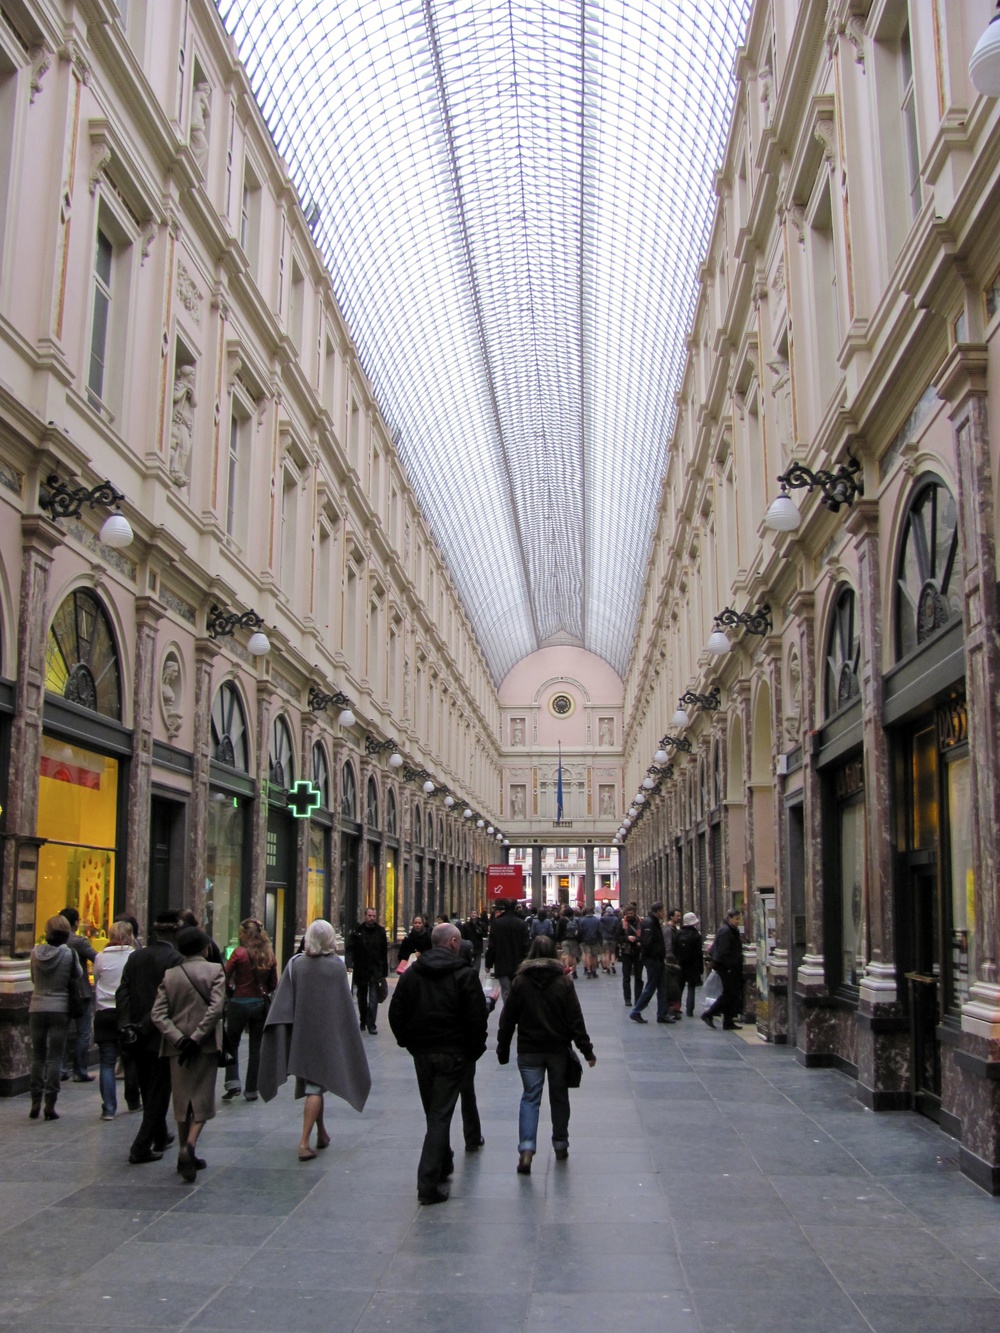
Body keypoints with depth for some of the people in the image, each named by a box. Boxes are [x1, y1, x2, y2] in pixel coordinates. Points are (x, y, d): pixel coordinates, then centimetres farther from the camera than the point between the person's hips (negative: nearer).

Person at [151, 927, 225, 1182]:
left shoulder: (170, 975, 4)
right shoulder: (215, 971, -4)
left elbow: (157, 1014, -5)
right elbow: (216, 1008, -16)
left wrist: (178, 1038, -10)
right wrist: (196, 1038, -14)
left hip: (177, 1046, 3)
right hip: (206, 1045, -3)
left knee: (182, 1100, 14)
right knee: (203, 1100, 4)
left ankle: (185, 1153, 19)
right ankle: (189, 1146, -16)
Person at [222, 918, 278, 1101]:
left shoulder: (239, 953, -13)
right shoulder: (269, 955, -1)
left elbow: (225, 978, -10)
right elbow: (273, 984, 5)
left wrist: (231, 991, 8)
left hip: (239, 1003, -3)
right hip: (261, 1004, 3)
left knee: (232, 1043, 16)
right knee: (255, 1048, 11)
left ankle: (233, 1082, 3)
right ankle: (251, 1091, 15)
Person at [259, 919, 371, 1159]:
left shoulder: (295, 963, -3)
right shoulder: (337, 966, -7)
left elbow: (283, 1002, -6)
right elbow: (345, 1005, -2)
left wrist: (280, 1031, -4)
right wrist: (346, 1036, 8)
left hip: (301, 1033, 3)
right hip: (327, 1034, -2)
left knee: (311, 1084, 17)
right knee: (316, 1086, -3)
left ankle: (321, 1133, 30)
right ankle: (304, 1142, -11)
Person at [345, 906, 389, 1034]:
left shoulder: (380, 931, 1)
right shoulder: (357, 931, -4)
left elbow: (384, 953, 6)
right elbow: (350, 949, -9)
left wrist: (384, 973, 6)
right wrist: (349, 965, -25)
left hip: (375, 971, -1)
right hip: (361, 970, 1)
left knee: (373, 998, -10)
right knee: (362, 998, 15)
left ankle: (371, 1024, -8)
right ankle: (363, 1021, 30)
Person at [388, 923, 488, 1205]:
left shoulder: (411, 973, 4)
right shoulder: (465, 975, -10)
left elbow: (396, 1013, 5)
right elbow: (476, 1019, -12)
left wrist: (408, 1043, 14)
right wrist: (474, 1051, 1)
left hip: (421, 1054, 5)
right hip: (452, 1054, -4)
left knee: (433, 1113, 20)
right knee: (440, 1116, -2)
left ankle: (442, 1165, 36)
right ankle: (429, 1183, -7)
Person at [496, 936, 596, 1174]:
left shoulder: (520, 981, -3)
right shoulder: (564, 981, -4)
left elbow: (508, 1019, -1)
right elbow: (576, 1019, -6)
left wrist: (503, 1050, 7)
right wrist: (587, 1050, -1)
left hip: (529, 1050, 0)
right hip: (558, 1048, 0)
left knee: (530, 1097, 1)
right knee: (559, 1097, 15)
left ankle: (526, 1149, -14)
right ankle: (560, 1146, 25)